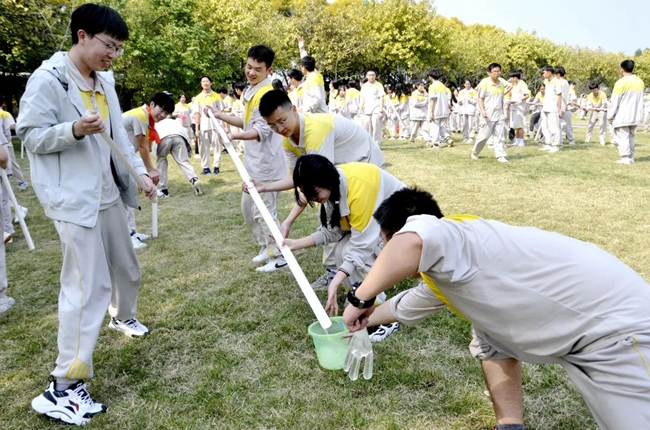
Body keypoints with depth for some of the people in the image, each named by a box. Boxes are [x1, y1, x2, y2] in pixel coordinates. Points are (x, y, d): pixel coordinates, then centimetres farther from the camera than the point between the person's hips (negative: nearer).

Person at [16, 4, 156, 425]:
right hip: (72, 197, -8)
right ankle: (63, 388, -1)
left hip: (107, 193, 8)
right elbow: (31, 136, -11)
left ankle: (123, 316, 53)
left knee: (127, 267, 22)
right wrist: (75, 129, -28)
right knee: (89, 285, -11)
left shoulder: (105, 82, 11)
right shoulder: (47, 79, -11)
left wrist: (139, 171, 3)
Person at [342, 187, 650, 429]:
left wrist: (359, 299, -31)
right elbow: (406, 306, 26)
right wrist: (365, 321, 41)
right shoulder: (444, 274, 9)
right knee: (491, 338, 18)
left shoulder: (449, 234, -21)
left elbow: (413, 240, -46)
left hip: (618, 323, -9)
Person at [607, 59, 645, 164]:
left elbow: (614, 101, -13)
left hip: (622, 116, -7)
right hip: (635, 116, 7)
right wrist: (638, 113, 21)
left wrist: (610, 116, -6)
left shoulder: (621, 82, -14)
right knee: (630, 136, 15)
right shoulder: (640, 82, 8)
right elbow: (639, 100, 14)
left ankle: (625, 158, -4)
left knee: (622, 137, -2)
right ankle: (631, 157, 17)